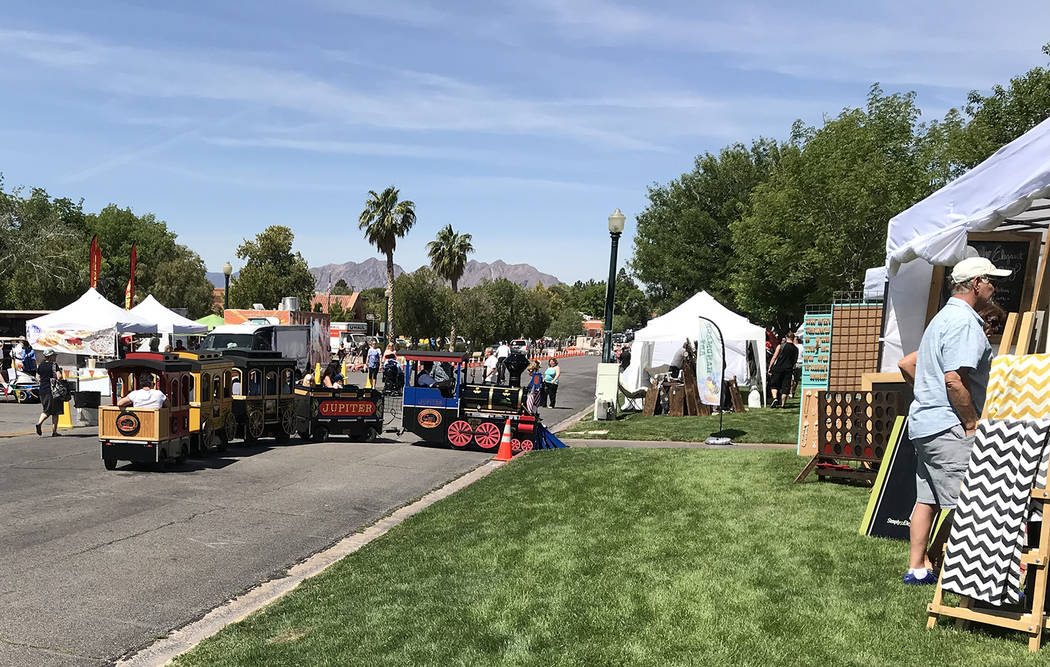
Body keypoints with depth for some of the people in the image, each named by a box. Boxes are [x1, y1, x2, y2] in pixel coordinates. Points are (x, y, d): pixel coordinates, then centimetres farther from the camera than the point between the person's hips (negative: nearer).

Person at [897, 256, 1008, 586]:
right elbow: (955, 379, -22)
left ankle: (916, 568, 17)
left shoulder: (943, 318, 20)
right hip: (948, 427, -10)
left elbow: (906, 365, 26)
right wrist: (972, 424, -14)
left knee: (927, 500, 12)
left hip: (924, 424, 10)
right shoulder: (964, 321, -13)